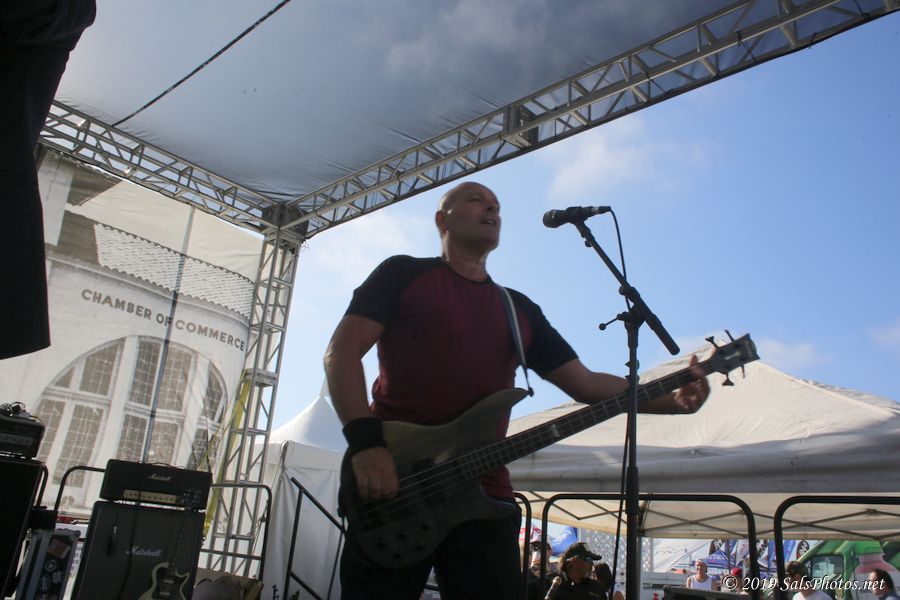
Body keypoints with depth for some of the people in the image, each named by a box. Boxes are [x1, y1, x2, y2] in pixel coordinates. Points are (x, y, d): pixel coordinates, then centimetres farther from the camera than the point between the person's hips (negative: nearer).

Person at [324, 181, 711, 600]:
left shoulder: (520, 309, 18)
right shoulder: (402, 274, 6)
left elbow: (584, 383, 14)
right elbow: (342, 351, -4)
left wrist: (672, 398, 0)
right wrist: (365, 442, -18)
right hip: (390, 483, -4)